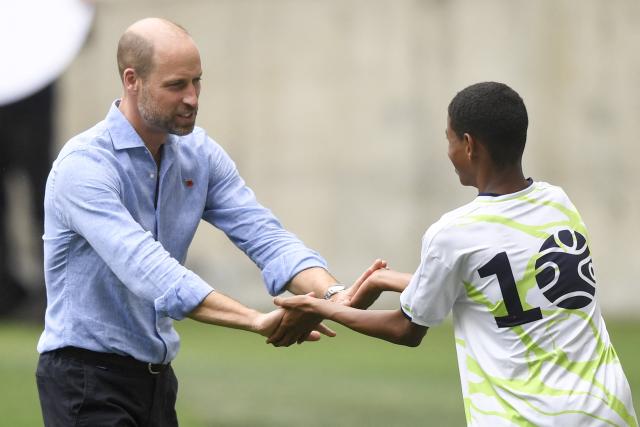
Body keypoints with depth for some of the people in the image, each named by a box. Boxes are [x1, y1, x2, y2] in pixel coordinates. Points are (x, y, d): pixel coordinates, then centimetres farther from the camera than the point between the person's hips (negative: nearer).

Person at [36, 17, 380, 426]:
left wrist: (335, 296, -24)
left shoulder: (199, 154, 4)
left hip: (156, 377, 7)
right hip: (87, 379, -7)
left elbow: (264, 237, -4)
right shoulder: (85, 165, -20)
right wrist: (257, 321, -41)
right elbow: (146, 269, -33)